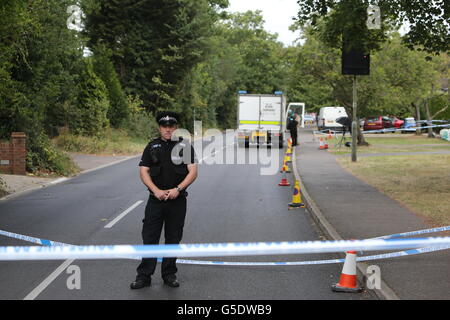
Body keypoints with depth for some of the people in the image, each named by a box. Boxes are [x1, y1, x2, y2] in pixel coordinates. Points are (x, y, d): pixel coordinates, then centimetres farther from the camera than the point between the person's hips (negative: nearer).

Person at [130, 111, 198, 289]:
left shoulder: (185, 146, 3)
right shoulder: (152, 147, 7)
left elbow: (193, 172, -3)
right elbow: (144, 172, 2)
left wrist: (178, 189, -15)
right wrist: (156, 191, -13)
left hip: (177, 201, 0)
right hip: (156, 200, 0)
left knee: (173, 239, 7)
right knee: (149, 238, -1)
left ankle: (169, 275, 18)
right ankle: (144, 276, 3)